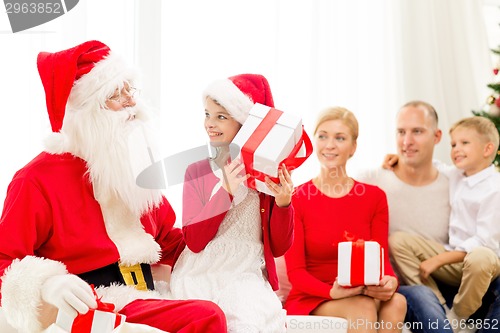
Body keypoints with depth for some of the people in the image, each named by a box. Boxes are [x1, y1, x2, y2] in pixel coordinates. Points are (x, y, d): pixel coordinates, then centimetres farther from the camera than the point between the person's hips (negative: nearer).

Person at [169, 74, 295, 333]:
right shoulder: (197, 170, 4)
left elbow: (278, 248, 4)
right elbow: (194, 241, -7)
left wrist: (283, 203, -13)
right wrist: (225, 192, -18)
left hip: (247, 276, 0)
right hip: (201, 275, 0)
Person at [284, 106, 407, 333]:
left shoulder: (375, 197, 7)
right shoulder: (296, 199, -3)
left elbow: (381, 259, 2)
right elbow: (296, 272, -7)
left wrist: (389, 282, -23)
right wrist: (333, 292, -26)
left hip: (363, 296, 3)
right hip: (310, 301, -3)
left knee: (395, 302, -30)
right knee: (363, 309, -33)